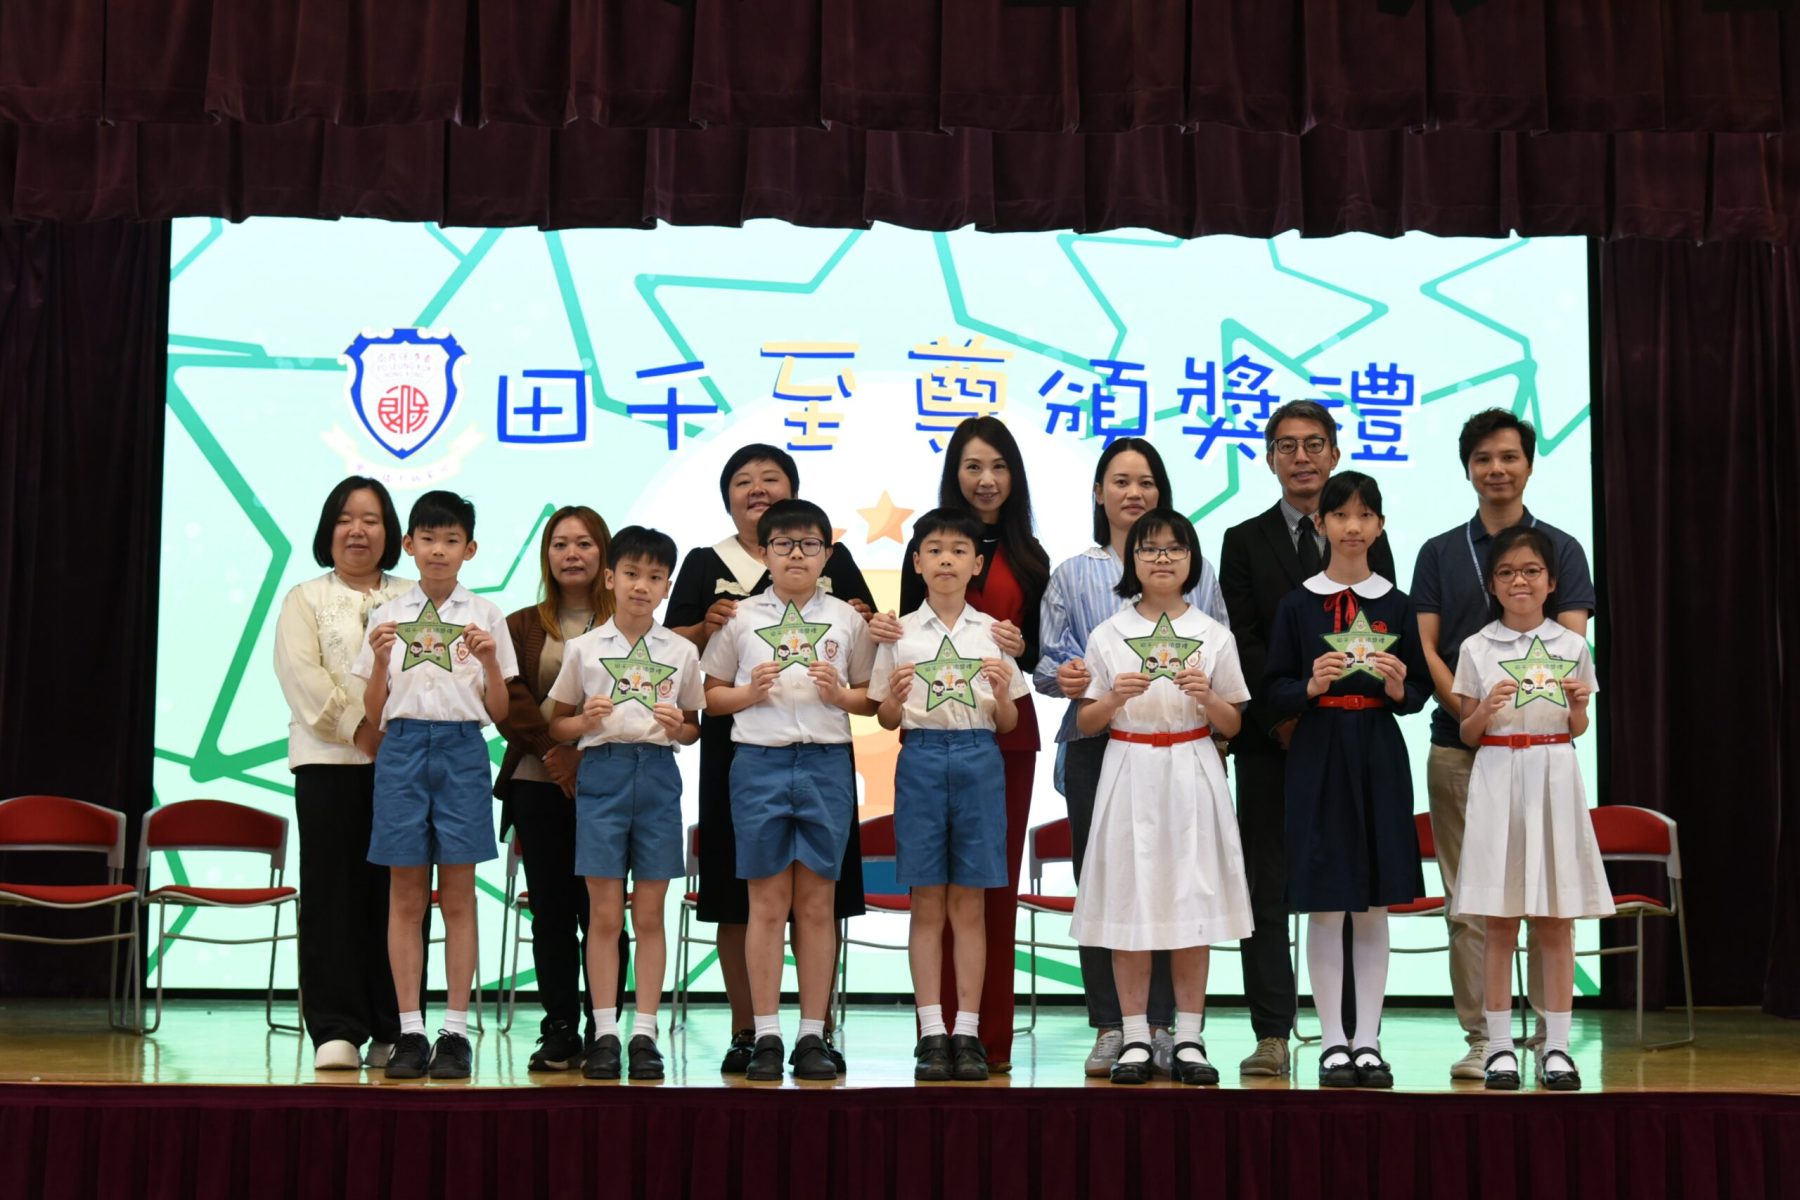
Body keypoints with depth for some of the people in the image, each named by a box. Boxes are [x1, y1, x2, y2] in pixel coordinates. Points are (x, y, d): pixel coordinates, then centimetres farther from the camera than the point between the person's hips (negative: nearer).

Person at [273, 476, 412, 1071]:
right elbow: (302, 675, -4)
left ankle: (391, 1030, 5)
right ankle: (336, 1029, -2)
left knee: (395, 893, 0)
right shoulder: (305, 600, 12)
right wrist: (359, 729, -15)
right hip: (328, 759, -1)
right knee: (333, 892, -4)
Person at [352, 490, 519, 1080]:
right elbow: (374, 711, 8)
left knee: (458, 896, 1)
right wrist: (380, 660, -8)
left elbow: (498, 711, 6)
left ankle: (455, 1032, 5)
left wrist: (490, 662, -10)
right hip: (401, 749, 1)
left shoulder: (484, 616, 6)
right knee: (406, 897, 3)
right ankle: (409, 1032, 7)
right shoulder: (388, 616, 9)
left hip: (461, 749, -1)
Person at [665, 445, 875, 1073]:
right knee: (735, 891, 1)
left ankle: (819, 1029, 10)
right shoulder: (705, 564, 9)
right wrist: (705, 629, -16)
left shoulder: (833, 560, 12)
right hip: (734, 742, 0)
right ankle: (745, 1032, 10)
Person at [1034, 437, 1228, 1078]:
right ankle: (1110, 1027, 8)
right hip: (1095, 743, 1)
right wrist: (1062, 676, -15)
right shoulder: (1073, 575, 12)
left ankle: (1159, 1025, 6)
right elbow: (1044, 659, 7)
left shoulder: (1196, 572, 10)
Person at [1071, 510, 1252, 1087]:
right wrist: (1113, 698, -13)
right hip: (1130, 774, 0)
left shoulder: (1214, 635, 7)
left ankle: (1188, 1039, 11)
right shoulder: (1108, 634, 5)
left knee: (1193, 903, 2)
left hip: (1193, 775, 0)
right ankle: (1135, 1039, 9)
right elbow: (1084, 723, 6)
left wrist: (1207, 697, -11)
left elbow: (1231, 725, 9)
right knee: (1129, 901, 0)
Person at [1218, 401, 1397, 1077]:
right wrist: (1285, 716, -11)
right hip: (1268, 741, 0)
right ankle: (1272, 1035, 4)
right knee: (1267, 891, 0)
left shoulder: (1368, 540, 12)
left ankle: (1356, 1034, 7)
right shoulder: (1245, 541, 9)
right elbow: (1243, 643, 1)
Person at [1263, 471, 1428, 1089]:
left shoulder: (1397, 606, 5)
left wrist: (1397, 686, -14)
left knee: (1374, 904, 5)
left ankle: (1368, 1040, 11)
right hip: (1317, 757, -1)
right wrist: (1313, 685, -19)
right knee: (1326, 904, 0)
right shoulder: (1297, 605, 1)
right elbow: (1274, 690, 0)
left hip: (1379, 758, 2)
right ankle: (1333, 1041, 8)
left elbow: (1419, 692, 7)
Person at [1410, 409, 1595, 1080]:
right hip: (1458, 745, 1)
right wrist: (1471, 712, -12)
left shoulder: (1561, 549, 8)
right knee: (1467, 898, 1)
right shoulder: (1439, 553, 11)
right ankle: (1479, 1037, 6)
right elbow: (1425, 649, 4)